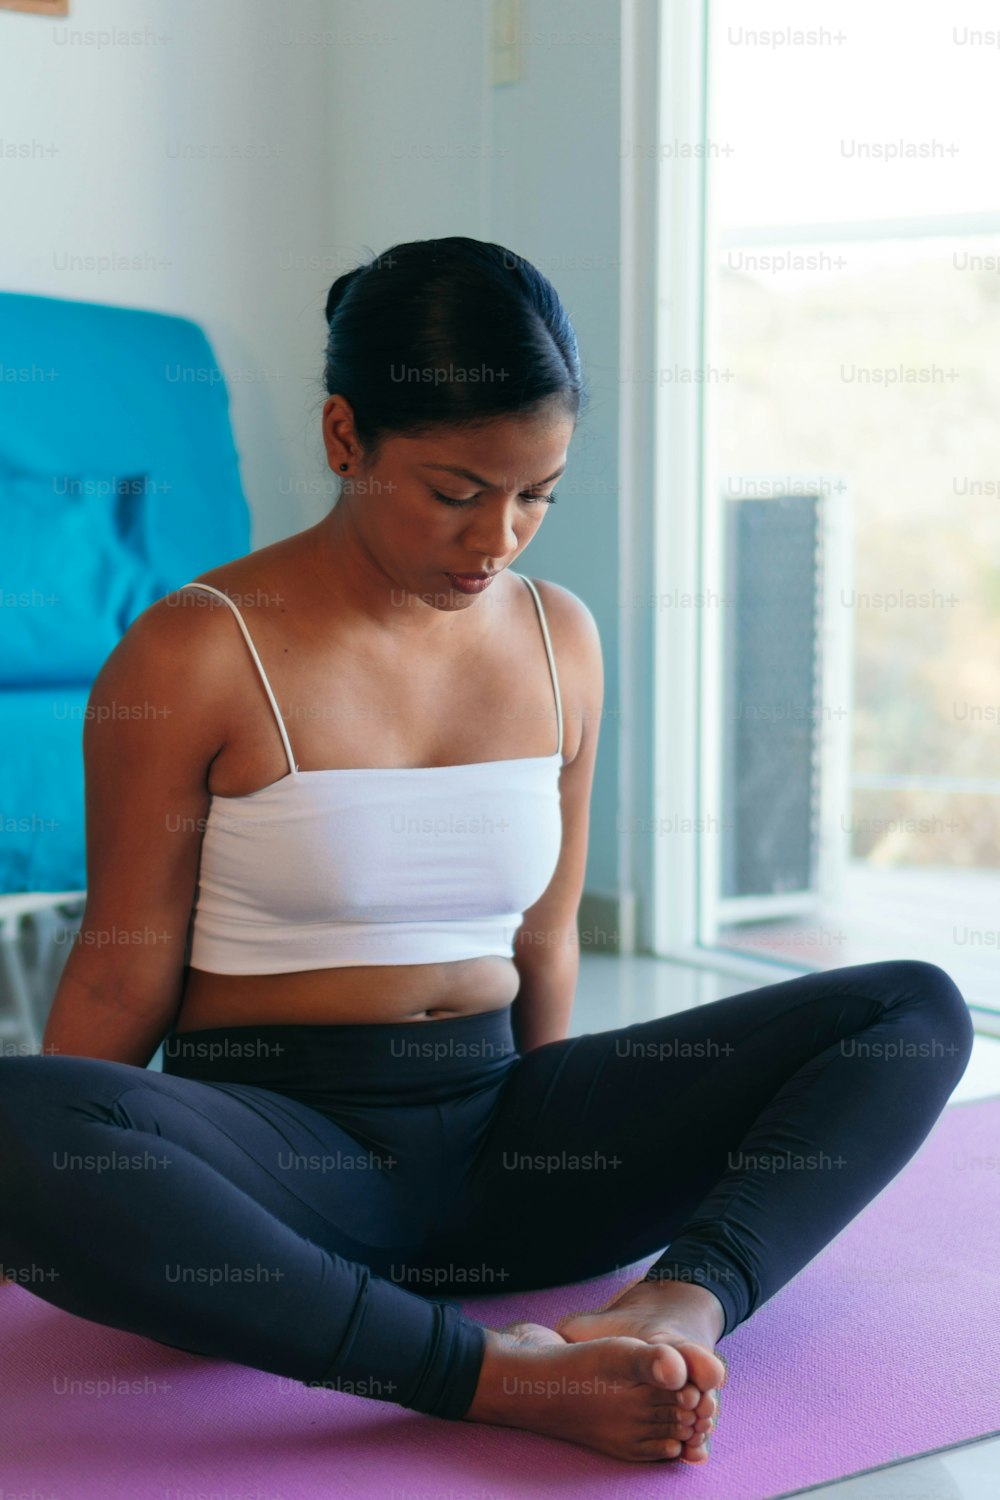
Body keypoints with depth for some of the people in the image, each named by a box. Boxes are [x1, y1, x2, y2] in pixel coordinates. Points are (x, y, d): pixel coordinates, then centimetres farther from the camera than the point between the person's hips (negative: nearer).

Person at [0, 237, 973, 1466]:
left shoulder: (560, 641, 9)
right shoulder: (195, 655, -7)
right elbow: (122, 975, -4)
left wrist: (549, 1151, 16)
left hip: (490, 1134, 5)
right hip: (275, 1143, -4)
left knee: (920, 1011, -4)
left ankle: (685, 1301, -30)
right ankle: (494, 1372, -35)